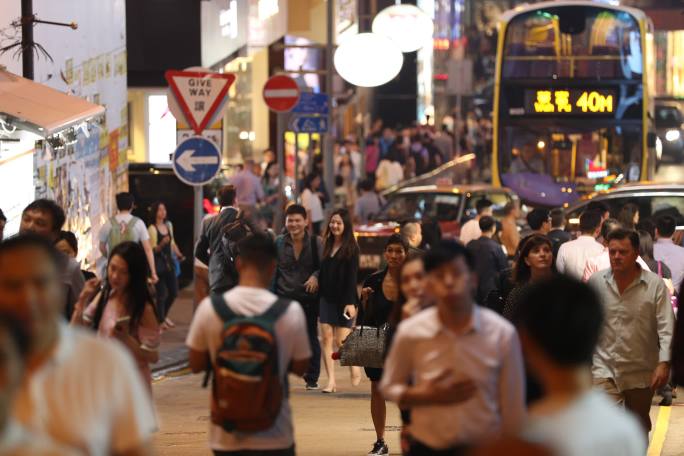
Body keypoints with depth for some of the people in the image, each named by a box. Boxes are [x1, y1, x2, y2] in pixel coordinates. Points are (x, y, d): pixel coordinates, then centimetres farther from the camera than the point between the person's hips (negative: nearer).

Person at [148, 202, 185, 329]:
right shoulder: (152, 229, -11)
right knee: (161, 294, -4)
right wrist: (162, 244, -29)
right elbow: (152, 249, -13)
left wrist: (179, 254, 9)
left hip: (169, 262, 7)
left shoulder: (169, 225, 10)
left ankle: (164, 315, 32)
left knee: (173, 292, 11)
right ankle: (161, 320, 8)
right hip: (158, 263, -7)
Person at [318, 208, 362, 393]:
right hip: (326, 298, 5)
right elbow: (322, 273, 13)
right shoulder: (327, 245, 12)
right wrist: (319, 292, 6)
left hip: (343, 300, -5)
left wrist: (350, 303, -16)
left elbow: (352, 277, -10)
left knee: (341, 341, -5)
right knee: (326, 338, -4)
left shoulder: (351, 248, -5)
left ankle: (354, 366, 24)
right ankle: (331, 381, -3)